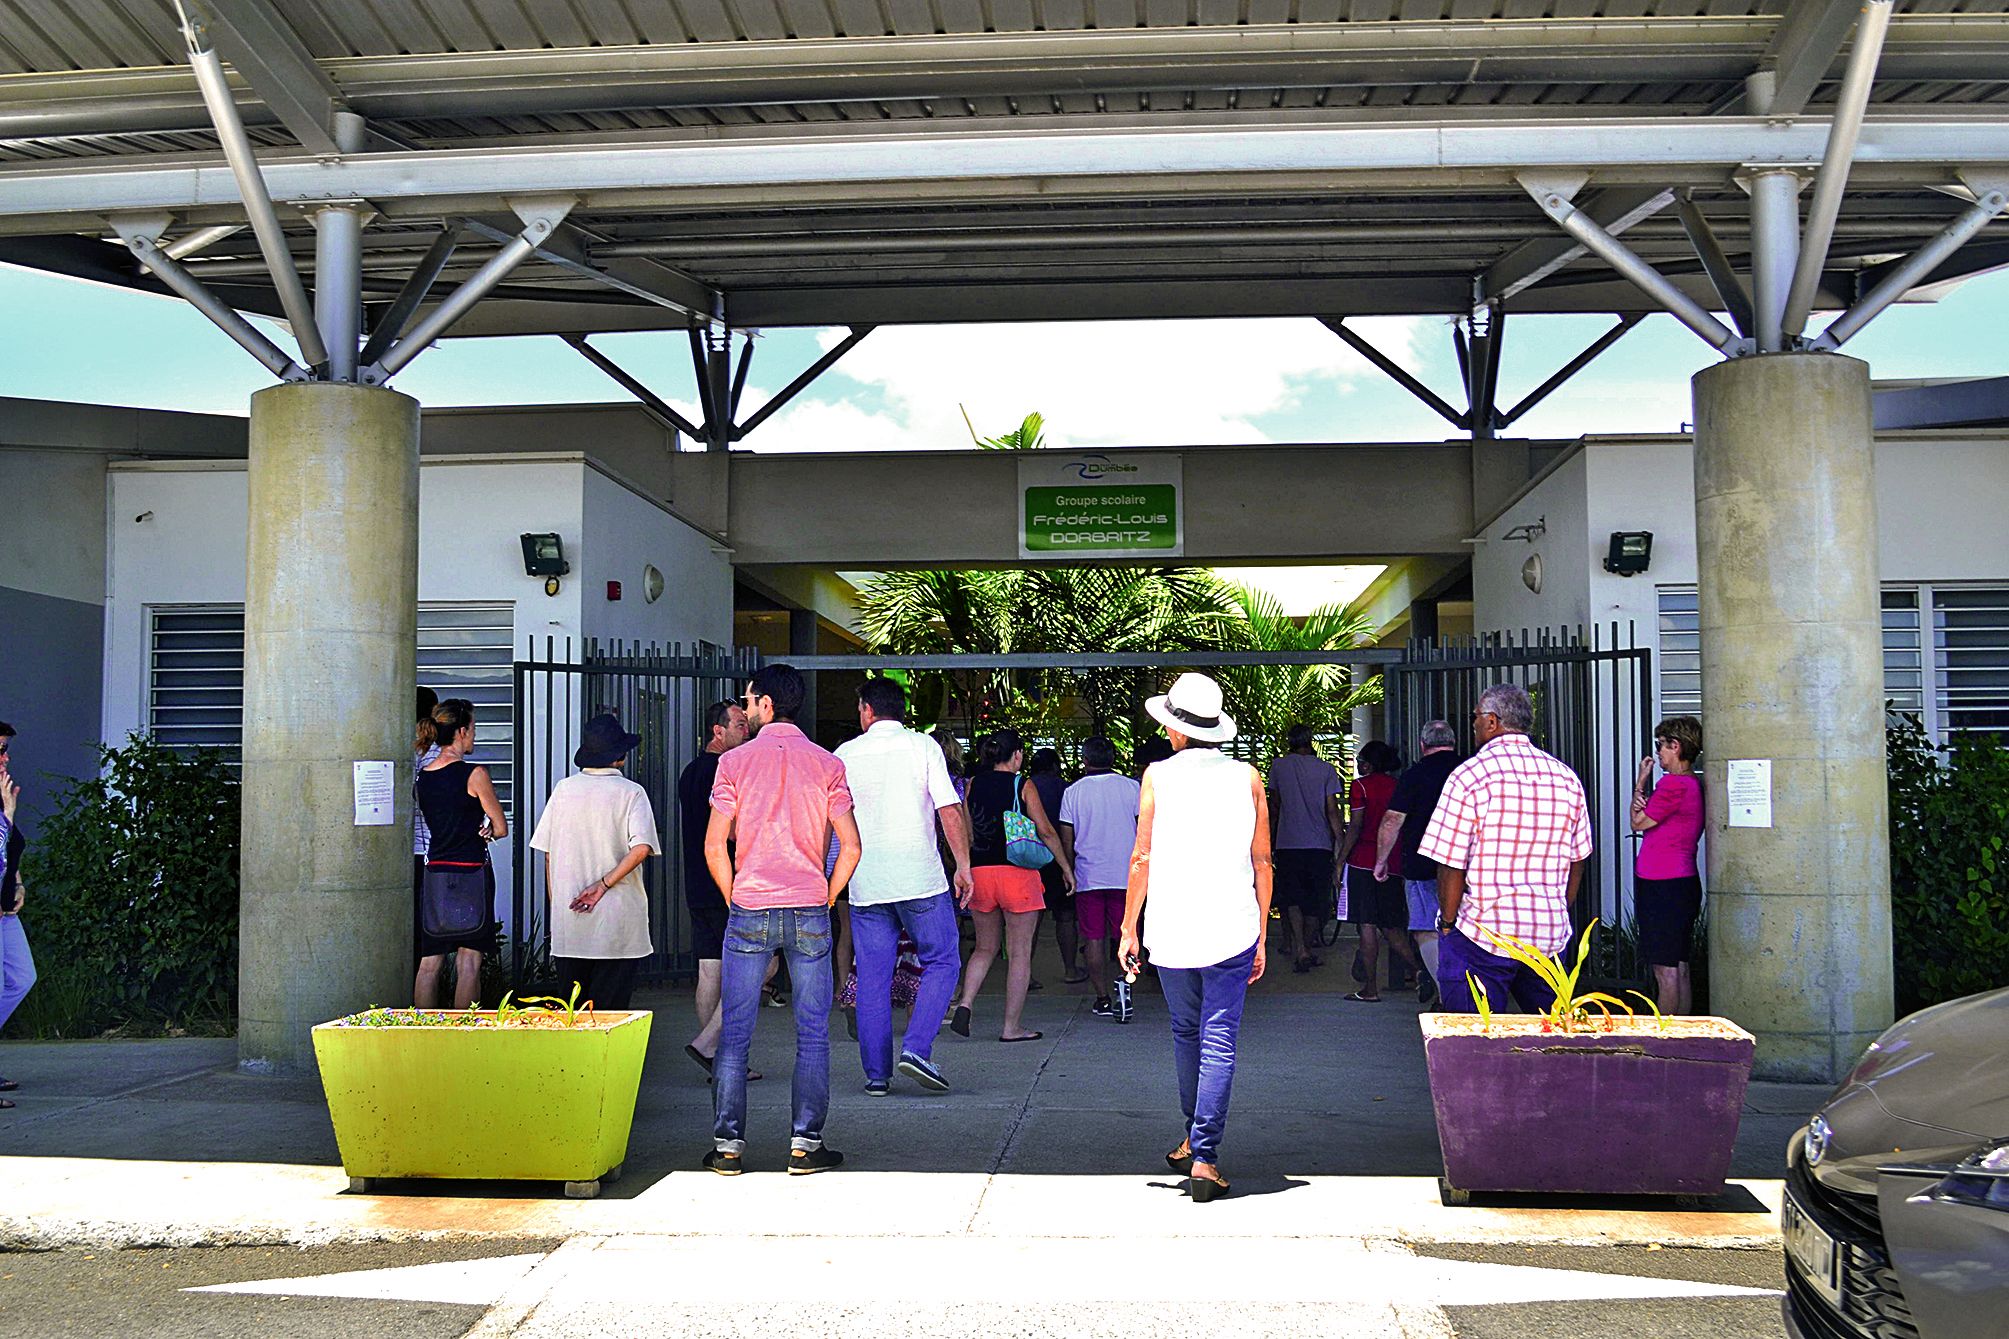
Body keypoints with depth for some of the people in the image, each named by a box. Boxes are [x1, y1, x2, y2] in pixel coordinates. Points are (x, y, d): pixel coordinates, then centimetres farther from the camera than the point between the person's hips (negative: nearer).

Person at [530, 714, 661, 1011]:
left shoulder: (563, 789, 5)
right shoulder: (630, 792, -4)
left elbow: (548, 854, 9)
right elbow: (641, 848, -19)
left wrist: (556, 904, 16)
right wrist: (604, 884, -12)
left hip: (567, 923, 3)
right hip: (617, 924, -3)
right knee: (609, 1009, 0)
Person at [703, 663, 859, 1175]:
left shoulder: (735, 762, -1)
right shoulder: (827, 764, 2)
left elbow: (715, 846, -3)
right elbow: (850, 848, -2)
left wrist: (735, 900, 9)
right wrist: (824, 901, 9)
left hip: (748, 914, -1)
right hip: (809, 913, 1)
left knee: (735, 1033, 7)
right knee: (812, 1035, 7)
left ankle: (727, 1143, 8)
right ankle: (805, 1143, 6)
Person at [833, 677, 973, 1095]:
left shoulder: (844, 755, 6)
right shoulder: (923, 746, 0)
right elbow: (949, 811, -6)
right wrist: (963, 866, 1)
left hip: (865, 883, 3)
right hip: (920, 878, -2)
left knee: (873, 978, 8)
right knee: (942, 963, 9)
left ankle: (877, 1073, 10)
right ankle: (916, 1049, -7)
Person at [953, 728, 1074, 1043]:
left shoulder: (973, 784, 6)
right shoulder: (1023, 785, -4)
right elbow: (1046, 832, -4)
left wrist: (965, 870, 17)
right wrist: (1066, 868, 7)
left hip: (979, 872, 4)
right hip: (1017, 873, -4)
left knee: (985, 948, 18)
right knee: (1019, 954, 4)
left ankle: (965, 1004, -2)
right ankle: (1012, 1027, 6)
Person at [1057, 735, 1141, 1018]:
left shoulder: (1073, 792, 1)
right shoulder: (1132, 787, 0)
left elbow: (1067, 840, 3)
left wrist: (1070, 872, 16)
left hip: (1088, 877, 0)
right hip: (1126, 876, 0)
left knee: (1094, 939, 6)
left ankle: (1103, 999, 6)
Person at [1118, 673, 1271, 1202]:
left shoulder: (1158, 776, -1)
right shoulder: (1247, 777, 3)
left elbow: (1142, 859, -2)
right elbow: (1262, 862, 4)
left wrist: (1130, 928, 6)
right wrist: (1262, 936, 11)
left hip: (1171, 927, 0)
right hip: (1231, 929, 0)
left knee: (1186, 1033, 18)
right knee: (1219, 1041, 0)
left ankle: (1194, 1138, 29)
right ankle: (1204, 1156, -5)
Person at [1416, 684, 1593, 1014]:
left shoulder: (1469, 776, -10)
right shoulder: (1566, 777, 7)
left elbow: (1451, 865, -12)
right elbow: (1577, 860, 13)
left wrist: (1447, 923, 0)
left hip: (1481, 936, -5)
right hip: (1550, 936, 5)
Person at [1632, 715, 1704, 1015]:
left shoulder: (1674, 784, -17)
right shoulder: (1694, 784, 14)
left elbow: (1638, 823, -7)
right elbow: (1654, 819, 13)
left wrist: (1640, 782, 3)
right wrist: (1642, 799, -8)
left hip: (1663, 886, -10)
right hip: (1685, 882, 10)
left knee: (1666, 971, -6)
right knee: (1679, 968, 13)